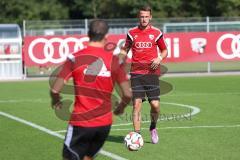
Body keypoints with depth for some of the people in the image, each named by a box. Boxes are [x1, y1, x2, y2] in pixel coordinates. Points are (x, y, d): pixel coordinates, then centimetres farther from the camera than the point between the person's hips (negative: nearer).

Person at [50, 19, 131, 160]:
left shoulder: (75, 58, -7)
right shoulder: (113, 60, -3)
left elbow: (55, 90, -12)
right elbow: (128, 94, -5)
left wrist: (56, 101, 11)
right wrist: (122, 106, 17)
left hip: (80, 122, -3)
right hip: (104, 123, 3)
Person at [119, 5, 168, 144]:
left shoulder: (156, 33, 4)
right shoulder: (132, 33, 7)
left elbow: (164, 50, 14)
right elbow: (125, 49, 20)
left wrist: (160, 58, -6)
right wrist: (121, 60, 2)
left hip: (152, 73, 0)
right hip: (136, 73, 0)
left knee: (155, 105, -6)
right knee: (137, 104, -7)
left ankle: (153, 127, 24)